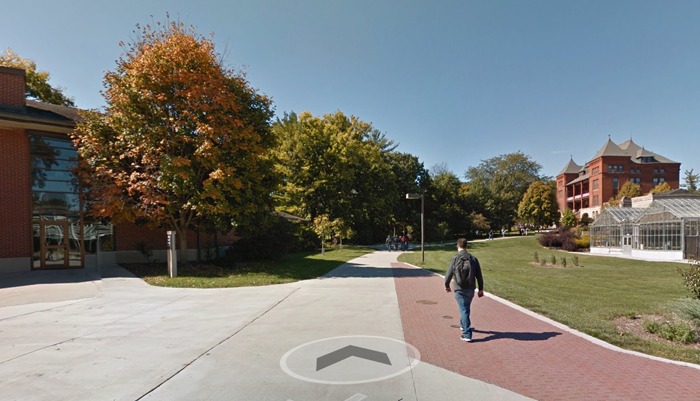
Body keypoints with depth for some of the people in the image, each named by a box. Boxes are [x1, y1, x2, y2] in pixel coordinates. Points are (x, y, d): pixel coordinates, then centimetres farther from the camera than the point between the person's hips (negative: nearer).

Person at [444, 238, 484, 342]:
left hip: (459, 289, -4)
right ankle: (464, 325, 44)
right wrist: (481, 289, 13)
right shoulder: (473, 258, 2)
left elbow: (449, 273, -8)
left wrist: (447, 285, 9)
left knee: (464, 310, -1)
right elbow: (479, 275, 4)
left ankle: (467, 334, -4)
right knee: (466, 308, 24)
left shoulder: (455, 258, -10)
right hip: (471, 289, 4)